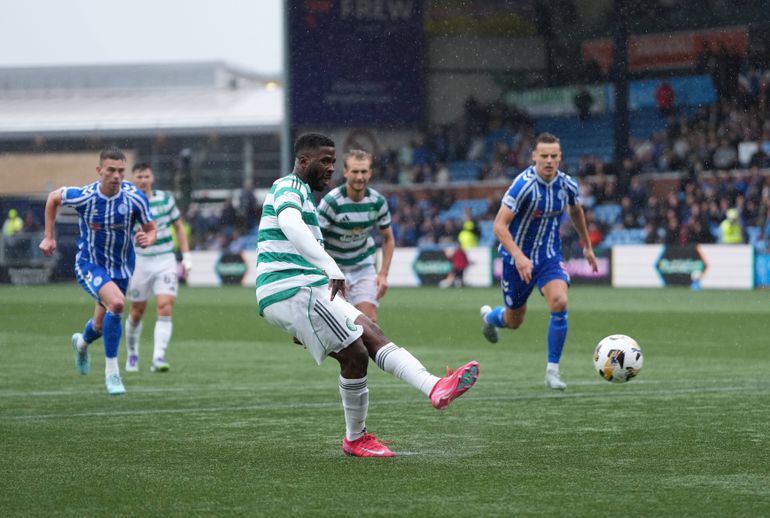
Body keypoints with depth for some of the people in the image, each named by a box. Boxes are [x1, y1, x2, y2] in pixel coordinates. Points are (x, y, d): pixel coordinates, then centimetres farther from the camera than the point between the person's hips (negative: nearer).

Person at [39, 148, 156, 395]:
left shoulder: (135, 198, -17)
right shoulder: (83, 196, -20)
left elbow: (151, 229, -5)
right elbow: (53, 197, 0)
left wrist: (146, 239, -29)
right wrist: (48, 236, 1)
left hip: (121, 266, 3)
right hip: (89, 263, -3)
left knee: (101, 326, 16)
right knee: (116, 302, -31)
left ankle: (82, 342, 56)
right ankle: (111, 370, -17)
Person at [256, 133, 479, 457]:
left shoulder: (303, 195, 25)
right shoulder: (289, 187, -8)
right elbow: (289, 224, -31)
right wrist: (331, 269, -40)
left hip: (307, 291, 11)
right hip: (293, 292, -11)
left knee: (371, 334, 2)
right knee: (355, 354, -9)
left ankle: (434, 388, -8)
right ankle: (355, 440, 2)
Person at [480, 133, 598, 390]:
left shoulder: (567, 185, -8)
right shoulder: (523, 185, -24)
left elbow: (576, 211, 16)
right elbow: (499, 226, -25)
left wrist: (587, 246, 23)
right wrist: (519, 256, -37)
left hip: (550, 255, 3)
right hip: (518, 257, -3)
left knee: (559, 303, -24)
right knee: (514, 321, 11)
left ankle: (552, 370, -12)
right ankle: (490, 316, 51)